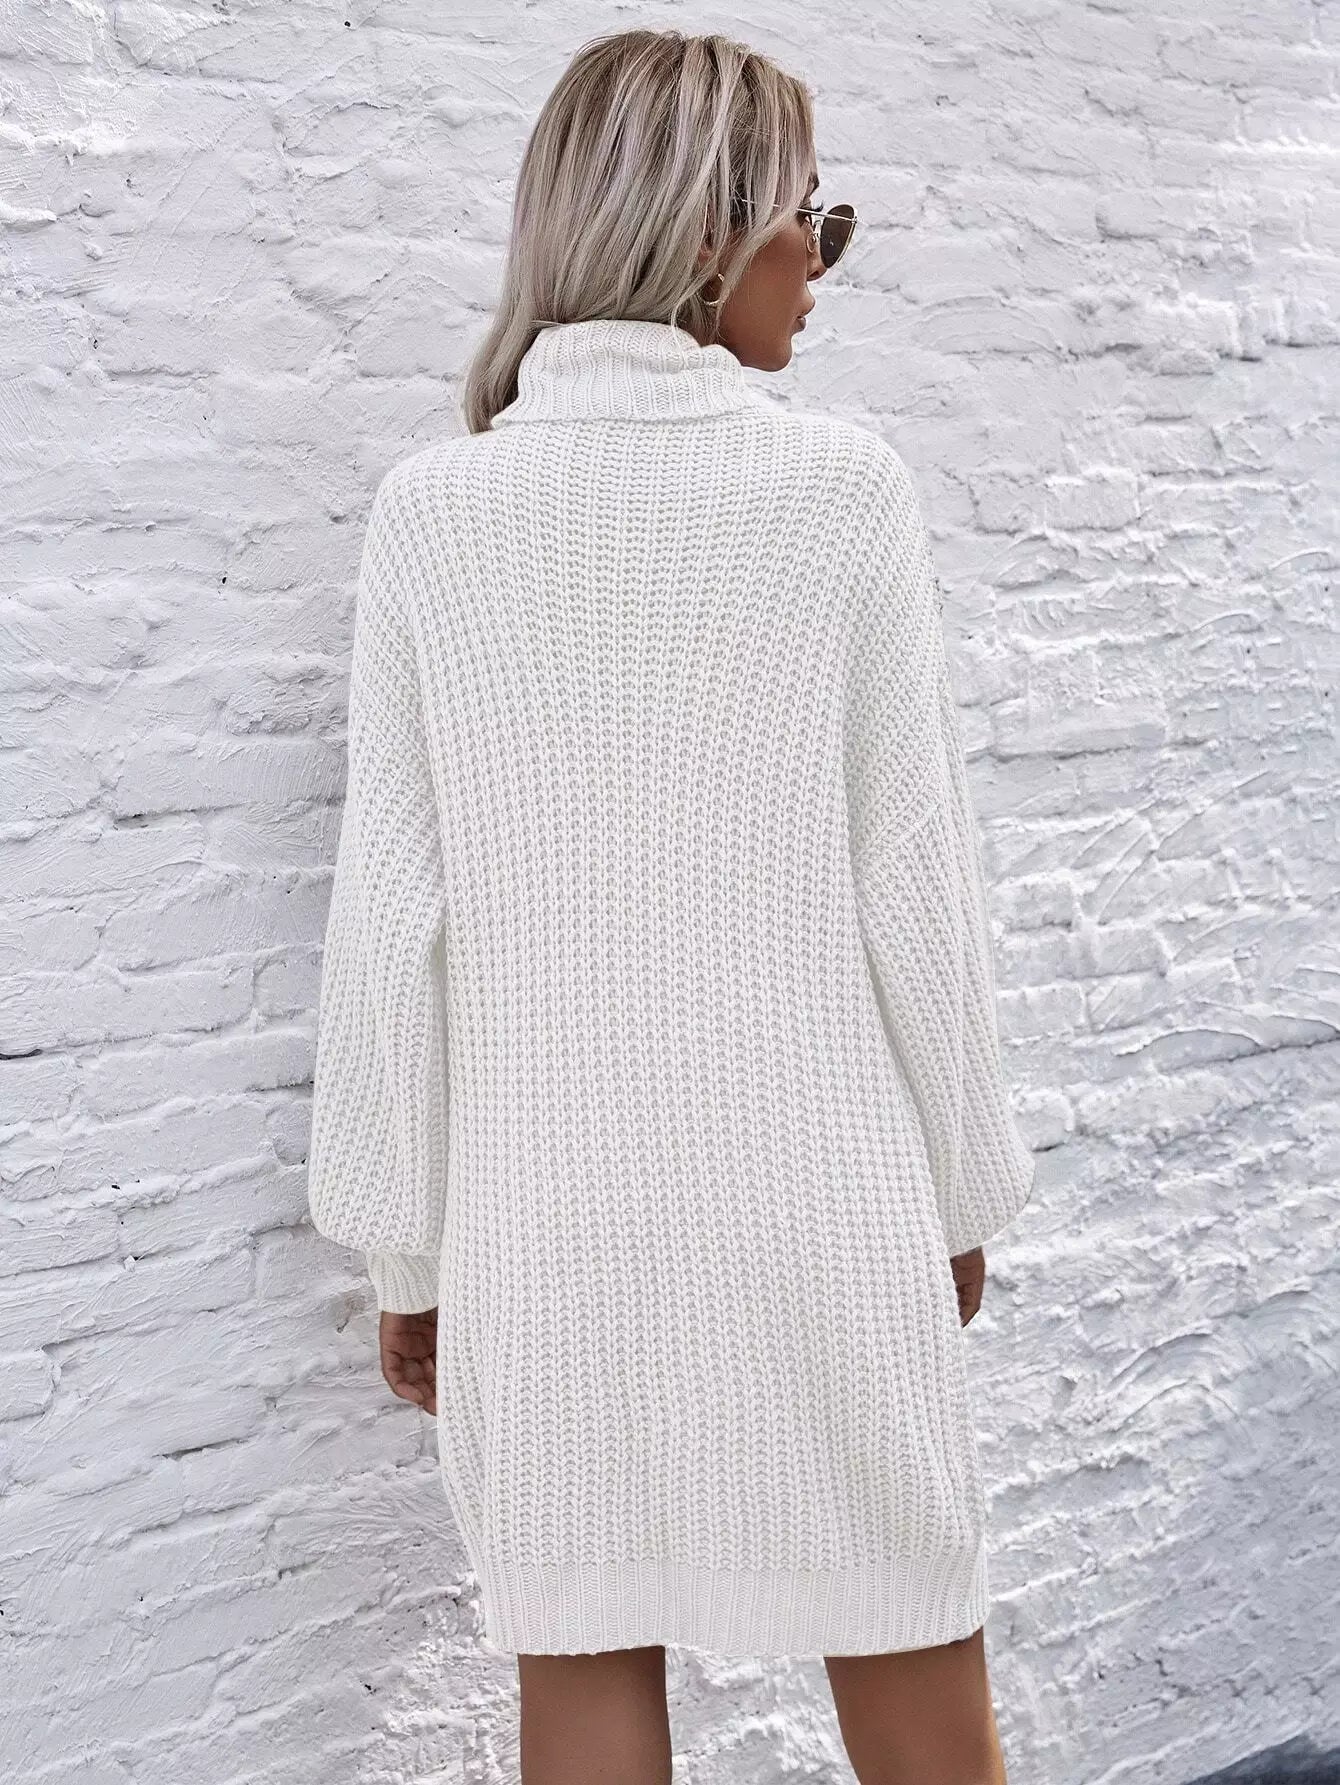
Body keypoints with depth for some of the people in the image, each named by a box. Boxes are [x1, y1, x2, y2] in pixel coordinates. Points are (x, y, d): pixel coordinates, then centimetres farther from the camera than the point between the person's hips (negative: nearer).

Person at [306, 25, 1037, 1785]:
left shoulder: (434, 506, -3)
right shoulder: (840, 483, -8)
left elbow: (394, 914, -2)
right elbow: (911, 879, -4)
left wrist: (407, 1244, 8)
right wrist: (960, 1188, 8)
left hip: (545, 1208, 2)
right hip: (813, 1186, -1)